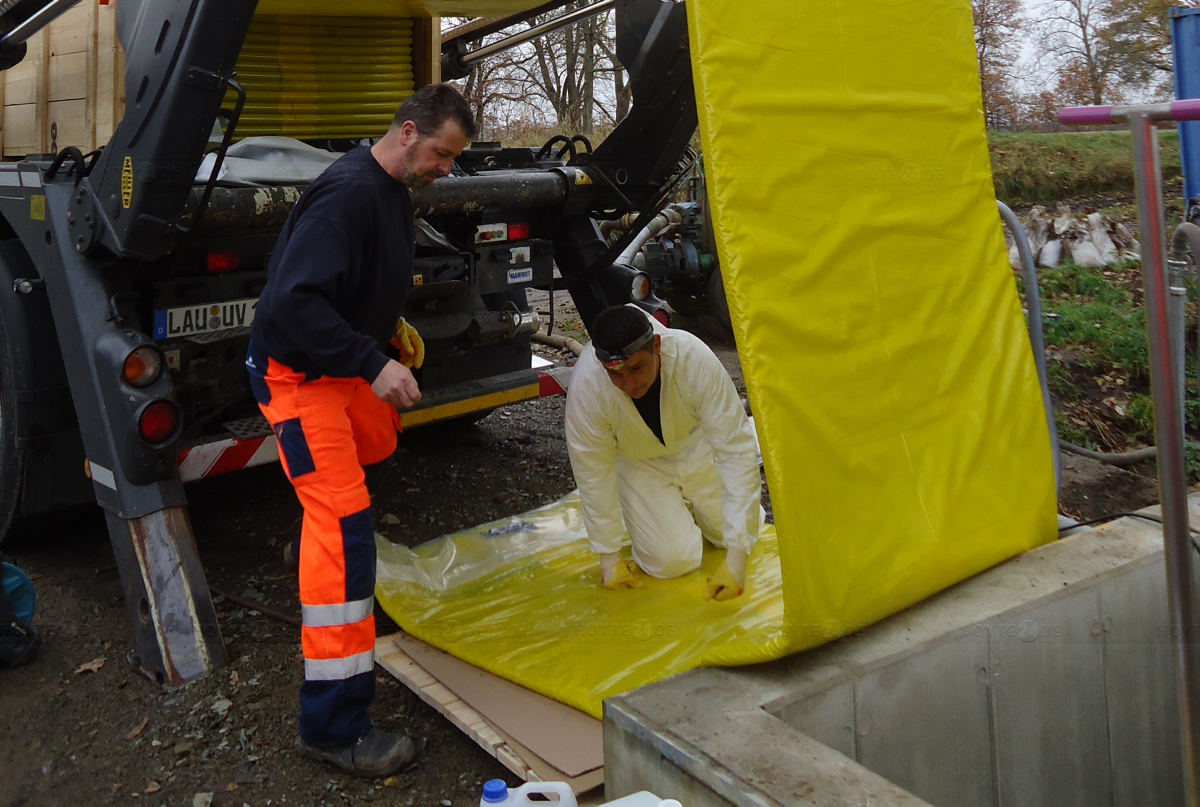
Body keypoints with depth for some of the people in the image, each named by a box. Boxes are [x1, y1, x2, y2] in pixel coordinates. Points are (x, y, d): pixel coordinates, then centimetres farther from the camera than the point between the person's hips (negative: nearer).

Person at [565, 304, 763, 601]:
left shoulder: (695, 359, -37)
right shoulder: (585, 385, -36)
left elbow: (736, 450, -33)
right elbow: (593, 474, -22)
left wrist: (736, 557, -34)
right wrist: (609, 558, -14)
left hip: (694, 446, 1)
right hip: (636, 462, -1)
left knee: (743, 530, 2)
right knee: (672, 560, -11)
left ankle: (686, 499, 30)